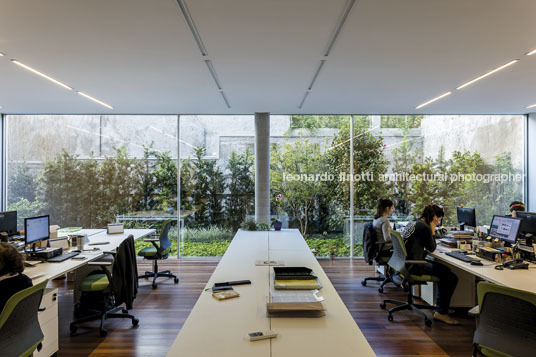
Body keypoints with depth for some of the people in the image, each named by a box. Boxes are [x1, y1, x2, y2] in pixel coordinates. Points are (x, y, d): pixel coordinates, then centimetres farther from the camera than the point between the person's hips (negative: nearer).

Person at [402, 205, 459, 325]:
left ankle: (440, 304, 33)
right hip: (414, 266, -11)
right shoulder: (424, 227, -18)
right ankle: (441, 312, 1)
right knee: (452, 278, -7)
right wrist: (432, 232, -1)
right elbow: (432, 248, -6)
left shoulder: (413, 223, 13)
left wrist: (430, 232, 11)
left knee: (444, 269, 25)